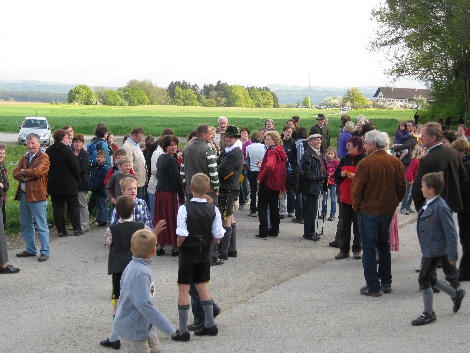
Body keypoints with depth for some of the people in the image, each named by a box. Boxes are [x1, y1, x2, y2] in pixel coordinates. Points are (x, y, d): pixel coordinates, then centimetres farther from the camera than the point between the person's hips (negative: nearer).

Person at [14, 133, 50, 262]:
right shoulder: (24, 158, 16)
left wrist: (24, 172, -6)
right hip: (23, 195, 7)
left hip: (37, 195, -7)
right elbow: (15, 173, 5)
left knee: (41, 226, -2)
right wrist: (28, 176, -13)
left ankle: (45, 252, 4)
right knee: (25, 226, 15)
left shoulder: (44, 157, -6)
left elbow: (37, 171, -21)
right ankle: (30, 249, 27)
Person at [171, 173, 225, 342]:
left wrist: (179, 246, -1)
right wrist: (206, 244, 11)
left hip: (188, 252, -5)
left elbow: (182, 235, -21)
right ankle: (210, 325, 24)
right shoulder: (213, 209, -6)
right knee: (201, 285, 21)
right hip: (205, 252, 5)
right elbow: (218, 236, -6)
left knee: (183, 289, 4)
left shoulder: (185, 209, -18)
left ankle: (183, 331, 5)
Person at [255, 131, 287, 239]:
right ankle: (274, 231, 20)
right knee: (274, 207, 16)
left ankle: (263, 232, -5)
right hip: (277, 183, 9)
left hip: (268, 183, -9)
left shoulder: (272, 151, -17)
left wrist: (261, 178, -20)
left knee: (262, 207, -2)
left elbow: (269, 166, -32)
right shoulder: (280, 151, 10)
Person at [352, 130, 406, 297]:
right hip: (388, 210, 6)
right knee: (383, 245, 20)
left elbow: (357, 190, -14)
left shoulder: (365, 163, -18)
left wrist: (356, 206, 2)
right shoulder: (396, 163, -1)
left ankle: (373, 287, 3)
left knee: (369, 248, 2)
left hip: (368, 211, -5)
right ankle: (386, 282, 24)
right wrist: (393, 203, 16)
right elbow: (402, 189, 6)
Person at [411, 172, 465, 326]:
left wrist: (452, 255, -20)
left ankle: (428, 314, 11)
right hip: (428, 249, 9)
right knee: (430, 278, 19)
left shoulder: (441, 207, -21)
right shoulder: (429, 205, 7)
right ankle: (456, 294, 37)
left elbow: (451, 233, -21)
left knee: (424, 279, -2)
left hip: (435, 250, -9)